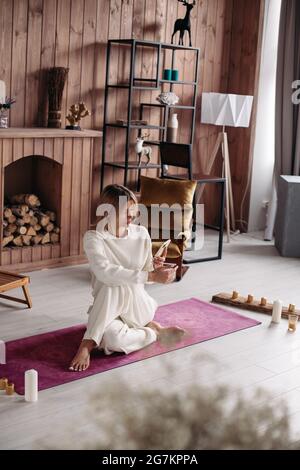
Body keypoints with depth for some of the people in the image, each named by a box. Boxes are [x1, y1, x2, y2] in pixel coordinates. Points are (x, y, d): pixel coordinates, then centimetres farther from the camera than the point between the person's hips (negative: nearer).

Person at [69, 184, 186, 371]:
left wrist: (154, 267, -13)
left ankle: (88, 345, -8)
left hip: (138, 307, 3)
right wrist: (151, 276, -33)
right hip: (109, 308, -3)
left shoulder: (141, 234, 2)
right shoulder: (93, 238, -12)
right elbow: (105, 272, -29)